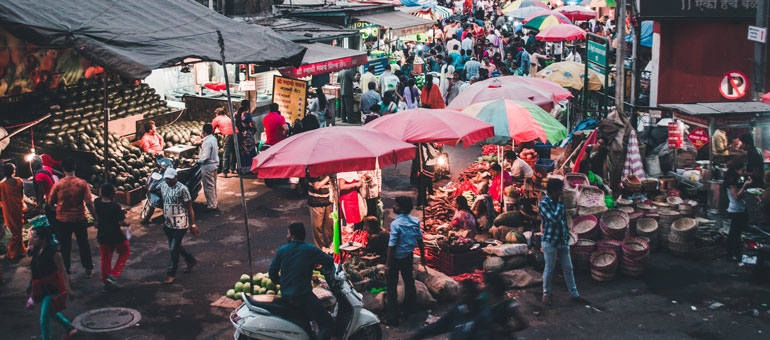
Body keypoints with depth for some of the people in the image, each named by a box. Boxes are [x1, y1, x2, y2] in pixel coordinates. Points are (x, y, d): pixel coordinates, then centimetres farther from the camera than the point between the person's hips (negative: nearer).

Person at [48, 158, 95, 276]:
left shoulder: (58, 184, -9)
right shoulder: (82, 183, -10)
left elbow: (50, 202, -1)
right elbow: (89, 203, -13)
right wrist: (96, 219, -8)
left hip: (62, 221, 0)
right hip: (80, 219, 0)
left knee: (65, 246, 12)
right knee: (84, 244, 14)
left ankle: (65, 270, 19)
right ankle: (88, 269, 22)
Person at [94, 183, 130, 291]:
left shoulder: (97, 202, -6)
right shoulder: (115, 206, -23)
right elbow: (122, 222, -19)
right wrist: (128, 224, -2)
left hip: (102, 236, 5)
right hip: (116, 236, -5)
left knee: (105, 259, 17)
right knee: (124, 253, 20)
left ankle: (105, 282, 25)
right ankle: (113, 274, 8)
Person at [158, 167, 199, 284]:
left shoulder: (182, 189, -17)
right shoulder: (163, 186, 4)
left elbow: (189, 208, -13)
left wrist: (193, 225, -12)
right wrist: (164, 220, 20)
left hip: (180, 224, -7)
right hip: (168, 224, 7)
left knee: (174, 249, -3)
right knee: (173, 247, 18)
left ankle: (172, 274, 10)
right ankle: (191, 260, 39)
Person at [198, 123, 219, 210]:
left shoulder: (207, 142, -24)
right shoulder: (214, 139, 6)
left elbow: (206, 157, -25)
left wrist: (199, 161, -9)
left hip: (207, 166, -10)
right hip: (215, 163, 10)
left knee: (208, 187, -1)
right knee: (213, 185, 19)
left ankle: (211, 205, 5)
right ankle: (214, 202, 29)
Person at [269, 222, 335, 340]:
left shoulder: (281, 250, 4)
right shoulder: (310, 250, -7)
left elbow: (272, 271, 7)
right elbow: (329, 261, -6)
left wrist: (279, 283, 27)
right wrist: (326, 272, 16)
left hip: (285, 296, 7)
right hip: (303, 297, -6)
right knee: (328, 325, -5)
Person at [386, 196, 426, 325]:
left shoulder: (395, 224, -22)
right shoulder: (415, 221, -3)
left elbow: (392, 245, -21)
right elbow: (420, 240, 6)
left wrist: (388, 265, -17)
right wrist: (422, 256, 19)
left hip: (396, 258, -6)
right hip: (409, 256, 6)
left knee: (392, 286, 2)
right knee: (409, 280, 24)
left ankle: (392, 317, 4)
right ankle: (409, 307, 41)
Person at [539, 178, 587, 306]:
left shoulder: (559, 202, 7)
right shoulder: (543, 204, -15)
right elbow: (555, 218, -26)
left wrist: (567, 235, 16)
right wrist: (560, 203, -16)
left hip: (563, 241, 6)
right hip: (550, 242, -6)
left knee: (568, 268, 10)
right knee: (549, 269, 4)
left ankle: (574, 294, 17)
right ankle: (546, 294, 19)